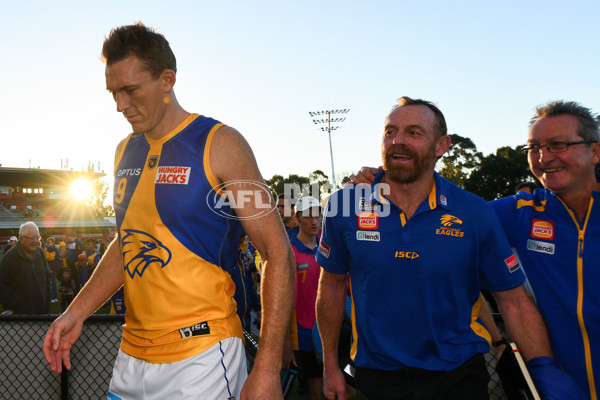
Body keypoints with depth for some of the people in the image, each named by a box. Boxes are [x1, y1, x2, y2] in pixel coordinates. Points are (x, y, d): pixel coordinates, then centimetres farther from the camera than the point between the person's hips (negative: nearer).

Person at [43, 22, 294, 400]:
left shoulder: (219, 144, -11)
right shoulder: (126, 152, 10)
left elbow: (278, 252, -13)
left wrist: (267, 369, -17)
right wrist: (77, 311, 11)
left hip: (202, 356, -6)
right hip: (131, 357, 6)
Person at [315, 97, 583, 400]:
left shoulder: (476, 215, -11)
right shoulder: (345, 206, -10)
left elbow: (514, 300, -3)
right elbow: (332, 285, 1)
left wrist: (545, 368, -15)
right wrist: (330, 365, 5)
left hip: (457, 375, 0)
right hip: (377, 375, 1)